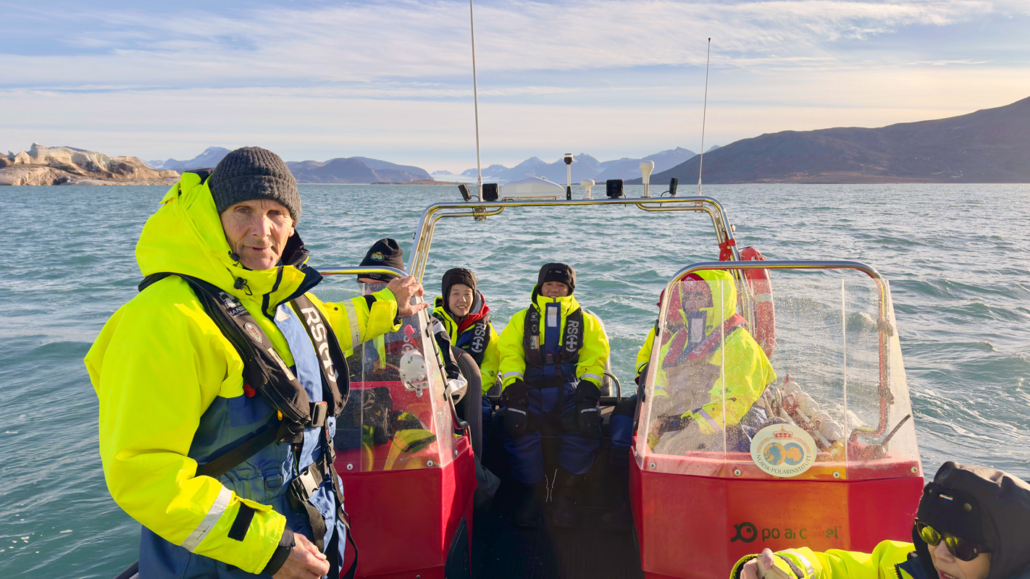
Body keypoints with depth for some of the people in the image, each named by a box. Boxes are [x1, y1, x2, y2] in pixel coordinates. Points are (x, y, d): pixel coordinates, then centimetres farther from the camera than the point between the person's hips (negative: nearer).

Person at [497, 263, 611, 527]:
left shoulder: (586, 321, 19)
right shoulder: (521, 319, 21)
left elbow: (595, 357, 10)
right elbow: (509, 354, 10)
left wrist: (588, 388, -9)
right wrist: (513, 386, -8)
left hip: (571, 389, 0)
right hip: (530, 389, 0)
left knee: (585, 429, -30)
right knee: (520, 430, -30)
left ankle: (563, 497, -14)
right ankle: (534, 494, -11)